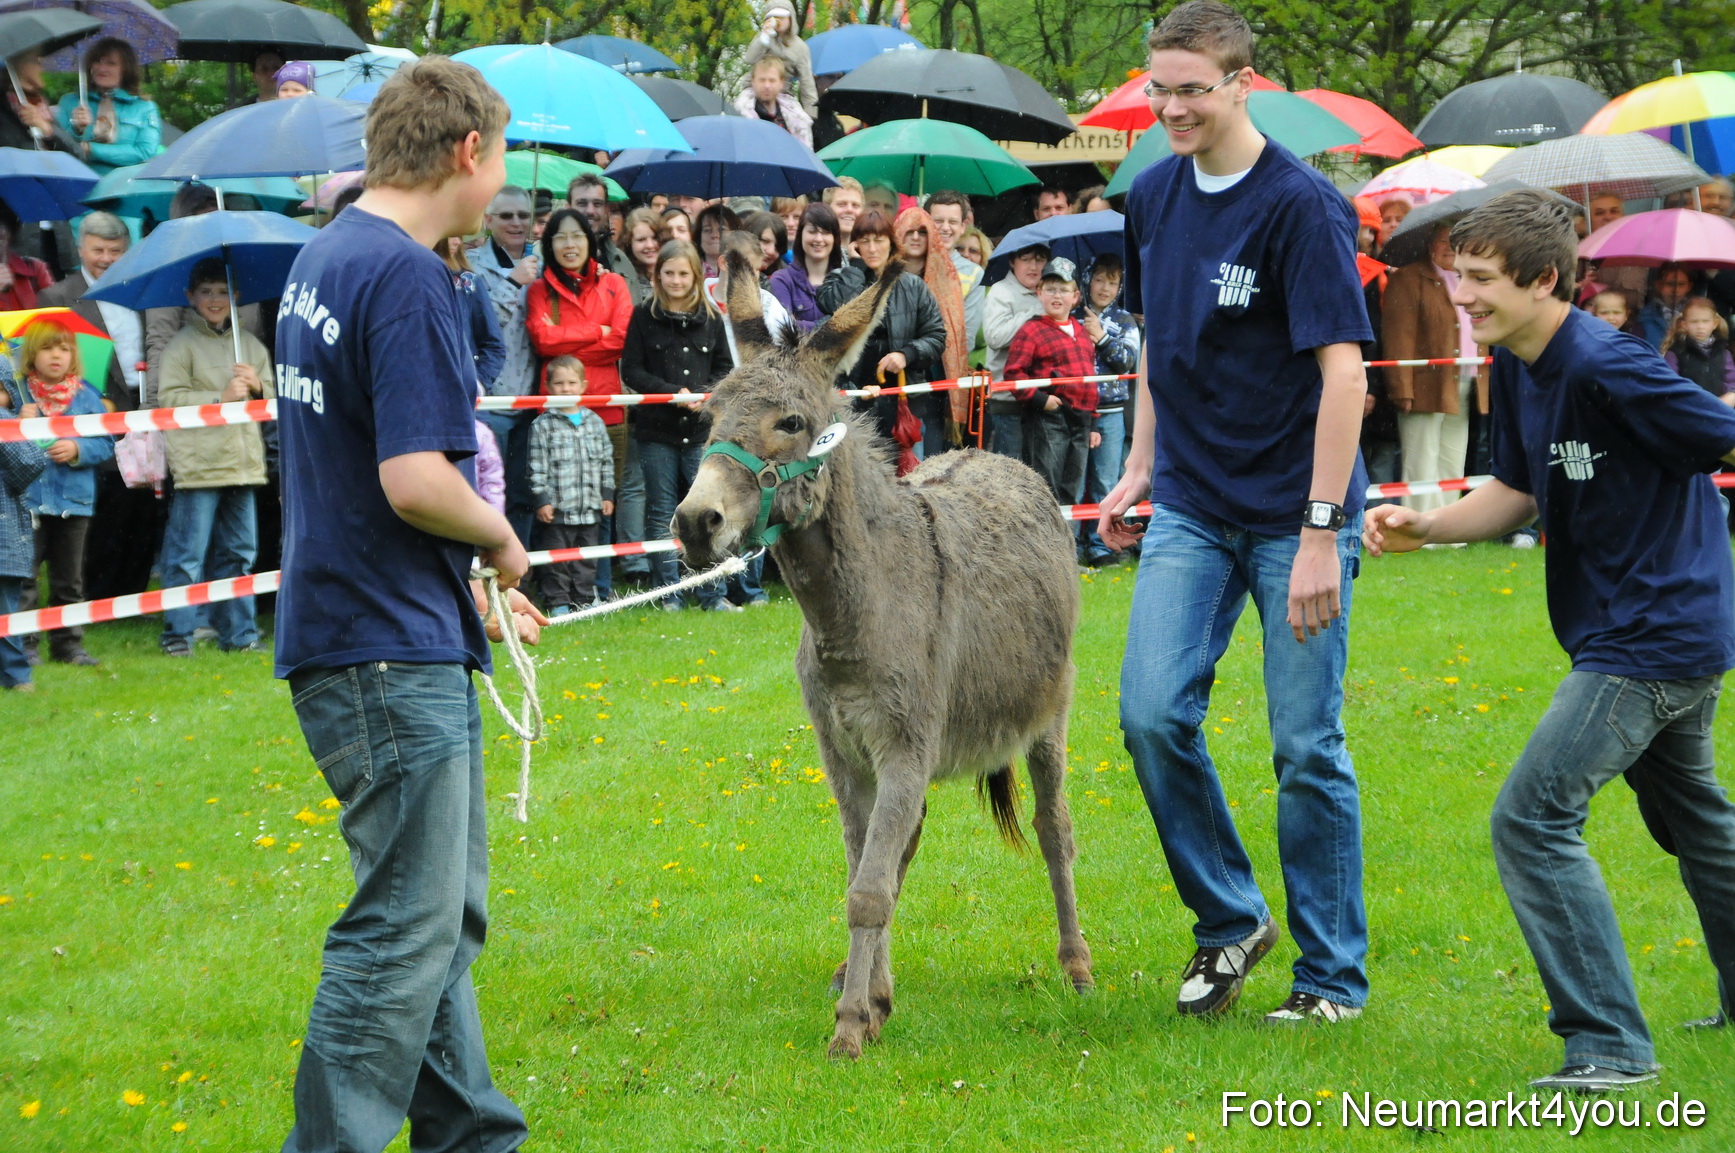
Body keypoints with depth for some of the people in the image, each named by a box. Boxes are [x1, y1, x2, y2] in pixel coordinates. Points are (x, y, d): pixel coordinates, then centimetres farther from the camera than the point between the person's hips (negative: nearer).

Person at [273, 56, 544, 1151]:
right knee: (406, 930, -6)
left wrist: (474, 594, 22)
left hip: (398, 640, 10)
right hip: (392, 652, -10)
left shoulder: (325, 256, 13)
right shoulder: (406, 277, -18)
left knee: (444, 915, 18)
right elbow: (416, 479, -25)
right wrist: (503, 540, -6)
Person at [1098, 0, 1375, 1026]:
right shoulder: (1154, 196, 6)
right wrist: (1141, 464, 15)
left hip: (1292, 514, -5)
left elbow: (1344, 371, -18)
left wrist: (1322, 531, -22)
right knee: (1153, 714, -7)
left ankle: (1333, 975, 13)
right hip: (1191, 508, 5)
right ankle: (1230, 920, 13)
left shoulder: (1301, 204, -14)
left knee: (1308, 747, 0)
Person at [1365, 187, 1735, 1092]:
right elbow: (1519, 491, 14)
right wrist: (1421, 528, -1)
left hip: (1654, 639, -10)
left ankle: (1609, 1044, -13)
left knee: (1532, 818, -15)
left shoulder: (1607, 370, -24)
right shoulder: (1516, 369, 4)